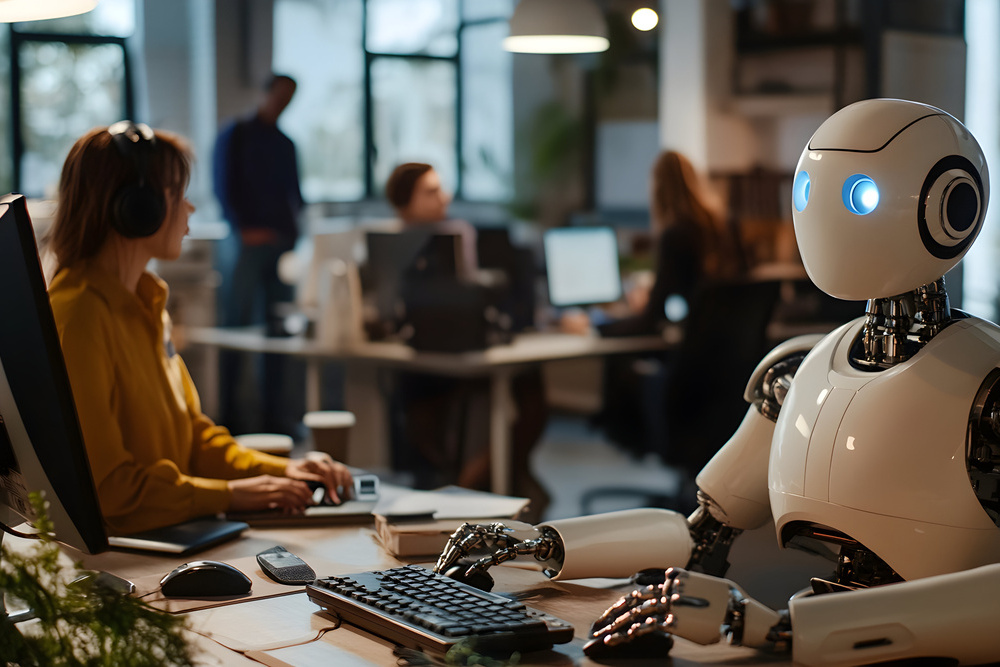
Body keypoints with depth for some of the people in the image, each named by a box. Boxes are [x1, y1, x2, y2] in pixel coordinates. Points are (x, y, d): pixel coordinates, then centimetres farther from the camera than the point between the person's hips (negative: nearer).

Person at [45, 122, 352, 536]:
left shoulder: (145, 305, 16)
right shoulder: (76, 316, -17)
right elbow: (102, 483, -20)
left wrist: (278, 470, 5)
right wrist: (229, 494, -16)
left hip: (174, 535, 9)